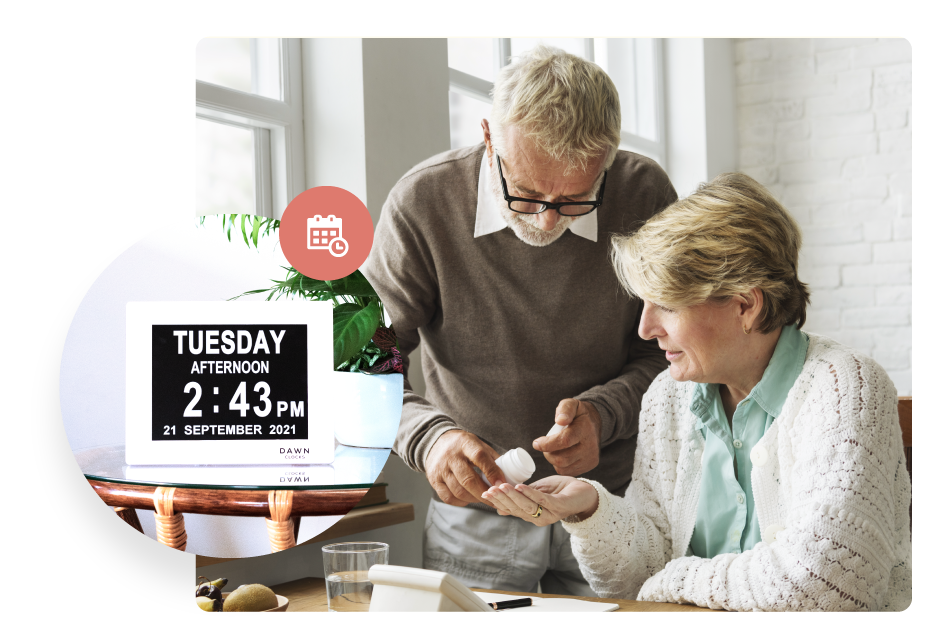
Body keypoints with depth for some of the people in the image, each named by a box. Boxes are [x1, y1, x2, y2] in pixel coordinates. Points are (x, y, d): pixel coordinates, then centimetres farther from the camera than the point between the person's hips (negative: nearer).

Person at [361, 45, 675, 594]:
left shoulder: (644, 195, -13)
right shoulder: (424, 203, -16)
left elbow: (673, 356, -4)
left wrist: (602, 413, -22)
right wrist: (427, 435, -31)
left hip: (612, 506, 1)